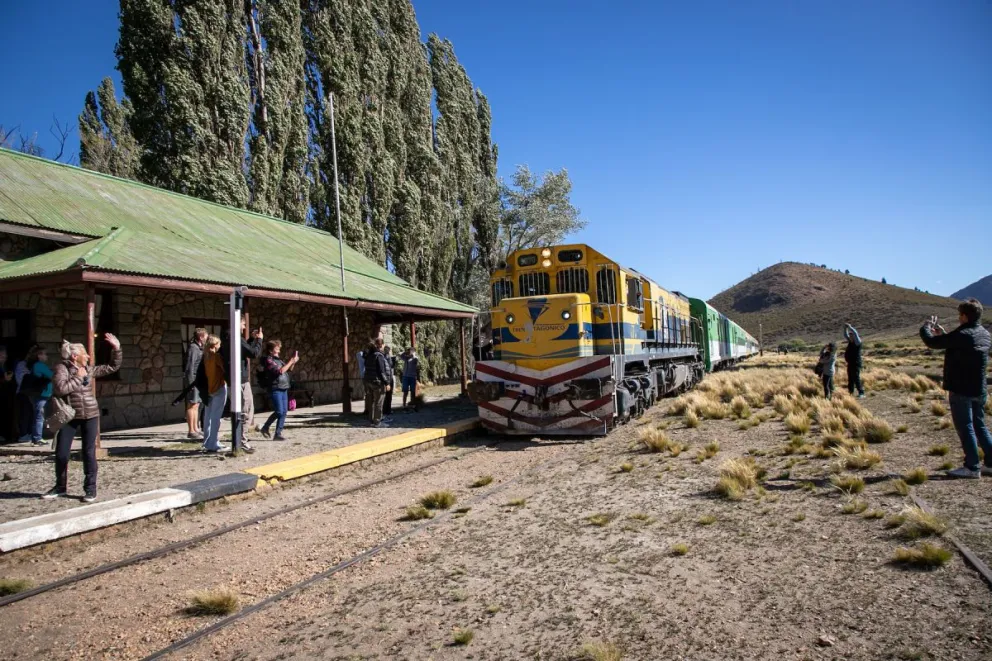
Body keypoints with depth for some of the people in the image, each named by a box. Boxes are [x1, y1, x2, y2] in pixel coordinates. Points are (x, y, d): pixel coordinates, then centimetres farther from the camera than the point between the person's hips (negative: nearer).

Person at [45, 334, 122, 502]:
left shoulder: (90, 370, 6)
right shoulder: (61, 368, -7)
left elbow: (113, 367, 14)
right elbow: (60, 389, -21)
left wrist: (116, 349, 5)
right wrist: (78, 377, -14)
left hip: (90, 416, 2)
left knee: (89, 453, 2)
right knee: (61, 453, 5)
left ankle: (90, 489, 10)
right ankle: (61, 487, 24)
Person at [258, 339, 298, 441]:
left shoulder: (278, 359, 14)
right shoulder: (268, 360, -11)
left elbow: (288, 369, 24)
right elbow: (280, 371, -21)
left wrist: (293, 361, 7)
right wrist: (291, 361, -16)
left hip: (283, 389, 8)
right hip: (275, 389, -8)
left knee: (284, 412, 7)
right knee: (279, 412, -7)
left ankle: (278, 433, 13)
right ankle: (266, 427, 8)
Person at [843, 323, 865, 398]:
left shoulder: (857, 342, -9)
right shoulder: (850, 342, 13)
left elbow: (855, 334, -23)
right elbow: (845, 335, 23)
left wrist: (850, 327, -17)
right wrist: (845, 328, 10)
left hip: (856, 364, -9)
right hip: (850, 363, 9)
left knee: (856, 379, -11)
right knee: (850, 379, 13)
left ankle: (861, 393, -10)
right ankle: (850, 392, 21)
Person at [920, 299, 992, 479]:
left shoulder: (961, 335, -20)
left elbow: (931, 342, -15)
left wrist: (926, 327, 4)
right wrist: (943, 334, 23)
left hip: (961, 390, -8)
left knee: (965, 427, -1)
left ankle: (972, 467, 3)